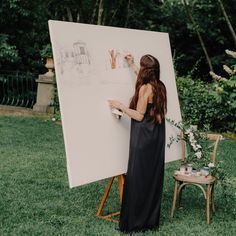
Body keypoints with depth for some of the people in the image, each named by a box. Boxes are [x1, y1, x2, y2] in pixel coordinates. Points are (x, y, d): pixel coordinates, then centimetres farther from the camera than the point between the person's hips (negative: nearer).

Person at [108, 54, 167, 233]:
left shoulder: (145, 88, -16)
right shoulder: (160, 86, 8)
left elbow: (139, 116, -15)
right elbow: (144, 76, 31)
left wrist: (121, 106, -6)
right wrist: (131, 65, 41)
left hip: (143, 139, -8)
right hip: (157, 137, 8)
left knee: (138, 178, -1)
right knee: (153, 177, 12)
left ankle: (135, 222, 5)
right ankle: (152, 219, 20)